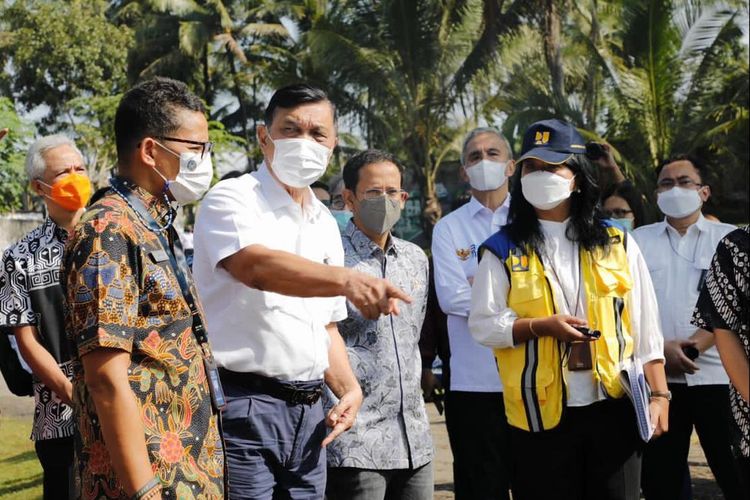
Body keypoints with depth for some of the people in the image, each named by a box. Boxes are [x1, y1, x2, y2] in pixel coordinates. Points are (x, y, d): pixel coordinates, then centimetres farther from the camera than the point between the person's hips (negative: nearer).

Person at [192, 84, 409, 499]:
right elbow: (256, 266, -29)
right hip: (243, 406, -7)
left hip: (309, 413, 7)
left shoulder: (326, 225, 16)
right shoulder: (232, 199, -7)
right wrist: (346, 279, -44)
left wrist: (349, 388, 5)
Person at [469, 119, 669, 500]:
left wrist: (659, 394, 1)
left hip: (613, 407, 1)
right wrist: (540, 326, -17)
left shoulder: (617, 243, 7)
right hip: (541, 413, -1)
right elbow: (482, 324, -3)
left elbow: (646, 328, 7)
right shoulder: (504, 251, 3)